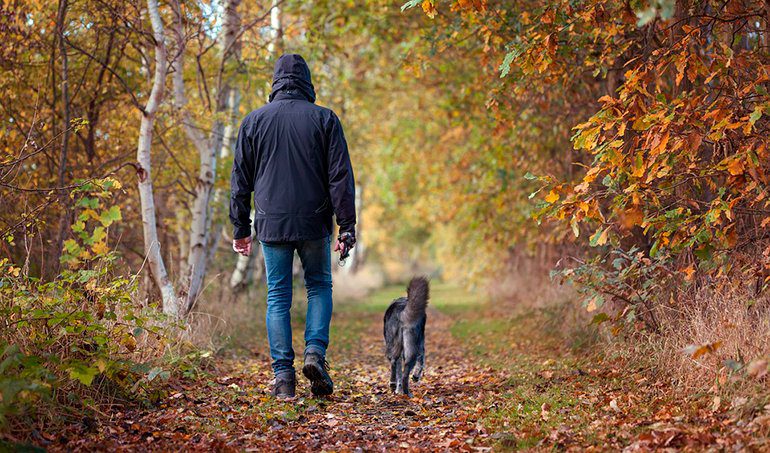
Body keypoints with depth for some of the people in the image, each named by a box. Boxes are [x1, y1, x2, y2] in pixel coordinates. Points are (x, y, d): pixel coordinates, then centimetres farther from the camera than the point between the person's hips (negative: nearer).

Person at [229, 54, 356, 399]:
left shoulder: (254, 121, 6)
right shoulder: (324, 119, 1)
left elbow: (240, 181, 7)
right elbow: (340, 177, -3)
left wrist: (240, 228, 13)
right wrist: (346, 226, -1)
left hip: (271, 224, 1)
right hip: (314, 223, -1)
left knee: (278, 296, 7)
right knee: (319, 286, 17)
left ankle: (283, 376, 3)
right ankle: (315, 352, -3)